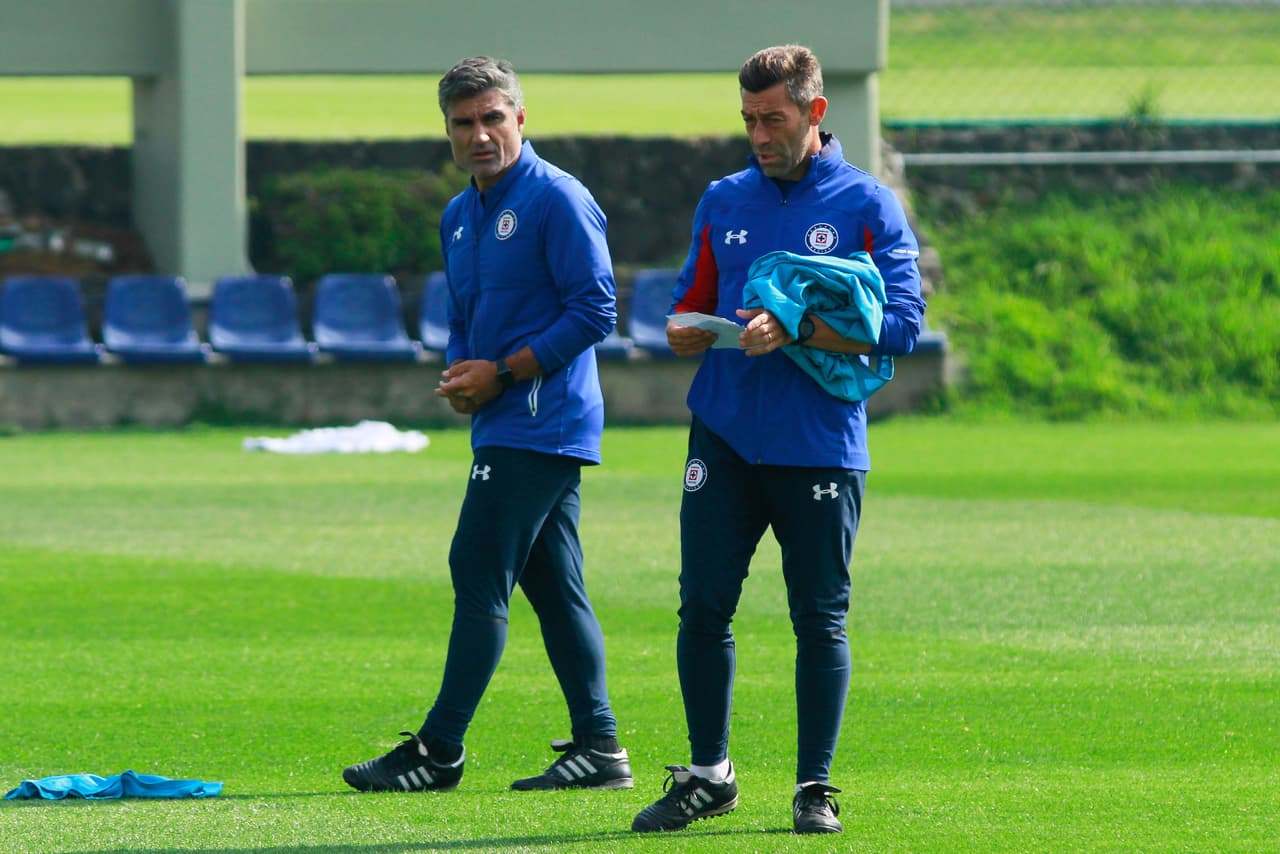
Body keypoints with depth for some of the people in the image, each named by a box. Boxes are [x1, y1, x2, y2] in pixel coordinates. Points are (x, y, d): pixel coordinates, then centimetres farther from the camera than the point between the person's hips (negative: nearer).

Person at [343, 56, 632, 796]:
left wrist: (503, 373, -16)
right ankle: (599, 747, 10)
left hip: (539, 423, -9)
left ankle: (440, 751, -9)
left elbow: (596, 310, -15)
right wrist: (459, 374, 4)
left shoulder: (557, 200, -11)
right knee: (553, 586, 8)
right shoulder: (460, 215, 17)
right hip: (505, 425, 9)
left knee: (480, 575, -10)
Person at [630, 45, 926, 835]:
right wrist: (688, 332, -6)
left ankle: (816, 787, 9)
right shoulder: (724, 202, 13)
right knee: (704, 606, -1)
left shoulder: (868, 205, 0)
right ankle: (707, 776, 11)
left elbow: (901, 323, -8)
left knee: (820, 618, 1)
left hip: (821, 445, -3)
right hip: (725, 436, 3)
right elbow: (690, 311, 19)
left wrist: (796, 331, -19)